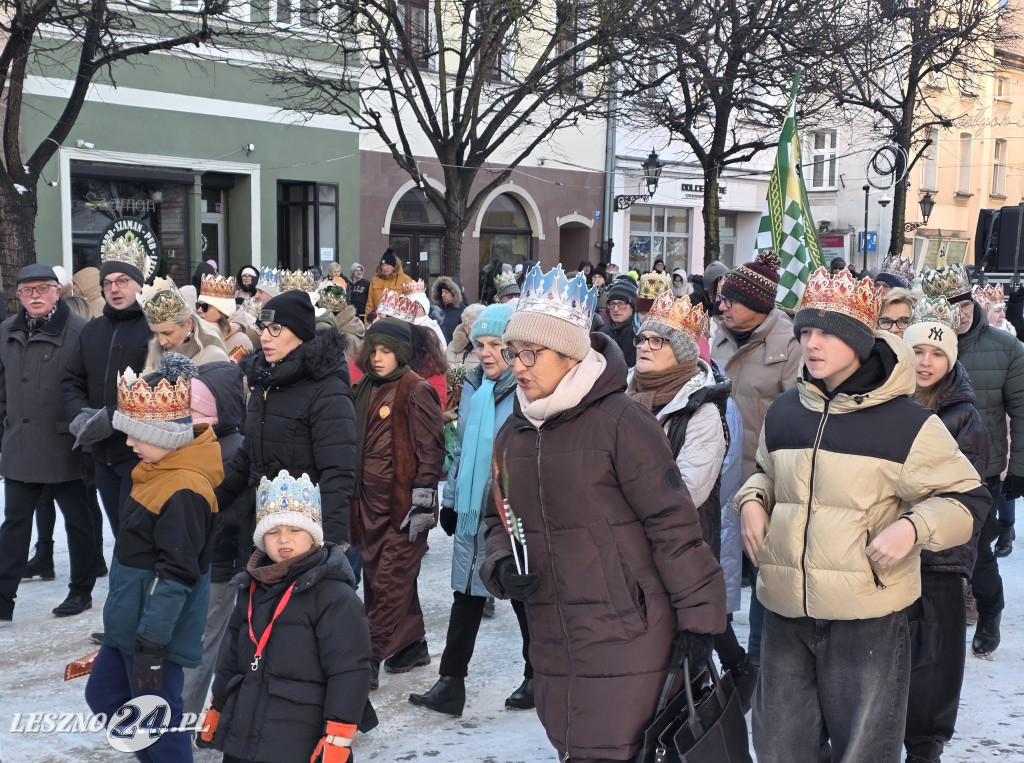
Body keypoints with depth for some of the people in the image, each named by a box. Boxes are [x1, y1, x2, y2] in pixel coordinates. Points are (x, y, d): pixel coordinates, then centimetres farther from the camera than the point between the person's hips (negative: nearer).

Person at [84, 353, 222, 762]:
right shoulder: (158, 472, 6)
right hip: (128, 621, 10)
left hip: (156, 630, -10)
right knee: (103, 695, 21)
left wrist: (151, 644, -23)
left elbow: (176, 575, -26)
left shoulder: (185, 491, -26)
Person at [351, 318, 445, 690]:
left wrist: (423, 500, -17)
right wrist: (354, 497, 21)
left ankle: (370, 660, -1)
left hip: (403, 504, -8)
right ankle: (412, 645, 28)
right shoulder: (366, 389, 14)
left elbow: (431, 449, -13)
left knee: (390, 582, -4)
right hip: (371, 501, 8)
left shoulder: (416, 390, -10)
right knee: (376, 575, 14)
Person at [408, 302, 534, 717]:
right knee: (466, 598, 8)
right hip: (472, 510, 6)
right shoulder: (473, 386, 9)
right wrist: (451, 499, 17)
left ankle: (536, 678, 27)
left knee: (525, 598, 10)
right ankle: (450, 683, 13)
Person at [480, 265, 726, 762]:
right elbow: (498, 518, 19)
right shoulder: (513, 434, 10)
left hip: (625, 641, -7)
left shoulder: (619, 421, -12)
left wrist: (699, 615, -12)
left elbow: (673, 522, -12)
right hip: (553, 643, 7)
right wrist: (502, 567, -1)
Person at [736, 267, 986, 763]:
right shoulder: (783, 412, 7)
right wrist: (752, 500, 4)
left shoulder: (907, 423, -9)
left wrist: (912, 527, -19)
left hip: (868, 617, -5)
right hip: (786, 611, 5)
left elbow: (964, 500, -3)